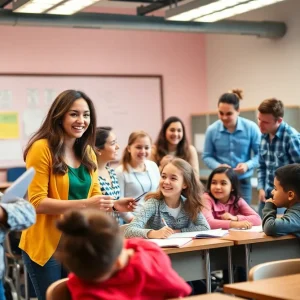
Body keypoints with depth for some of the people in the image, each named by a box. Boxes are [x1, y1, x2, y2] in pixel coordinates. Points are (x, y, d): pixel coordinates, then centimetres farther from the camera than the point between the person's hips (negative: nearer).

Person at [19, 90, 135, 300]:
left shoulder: (87, 152, 8)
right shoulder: (42, 148, -14)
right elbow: (37, 202, -19)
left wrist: (113, 204, -8)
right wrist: (84, 204, -26)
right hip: (46, 244, -6)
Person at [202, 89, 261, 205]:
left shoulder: (251, 128, -8)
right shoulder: (212, 130, -6)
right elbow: (207, 156, 3)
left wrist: (248, 165, -22)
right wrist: (218, 166, -16)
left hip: (243, 181, 0)